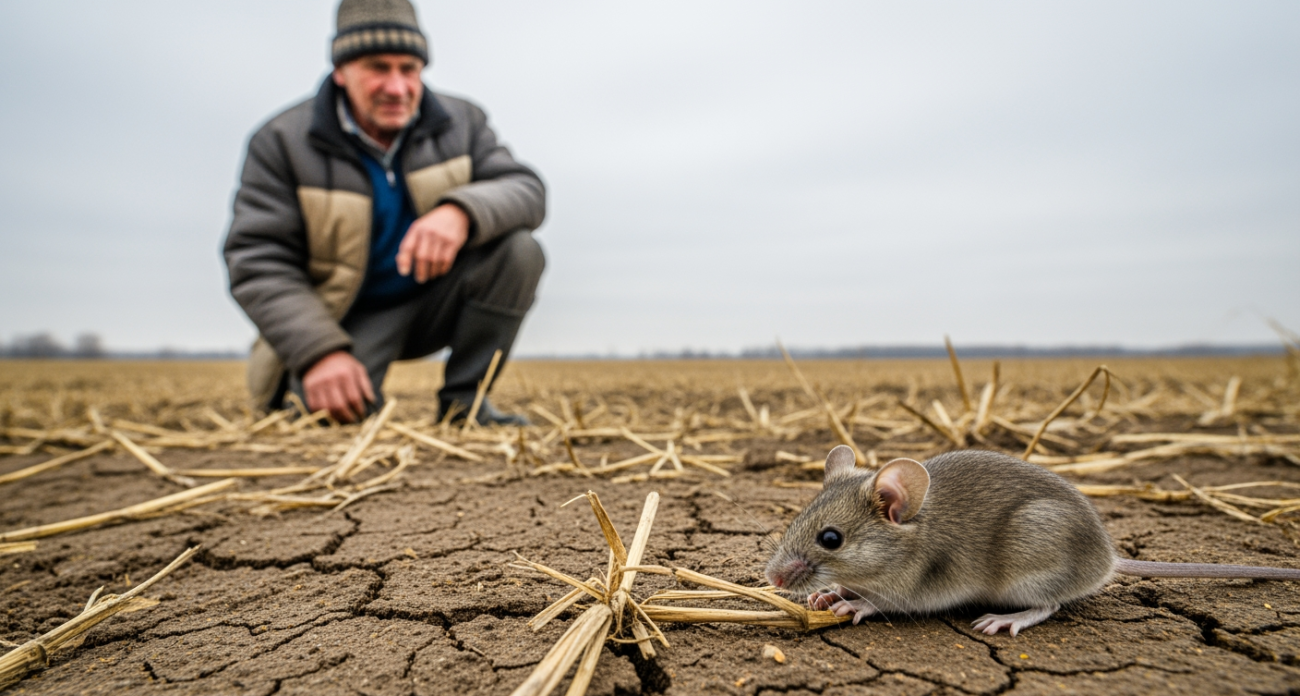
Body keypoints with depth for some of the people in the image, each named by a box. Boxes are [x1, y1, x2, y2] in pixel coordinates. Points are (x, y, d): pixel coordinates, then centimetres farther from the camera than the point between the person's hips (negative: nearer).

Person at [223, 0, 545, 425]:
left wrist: (461, 211, -37)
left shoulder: (461, 123, -2)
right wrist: (320, 352, -29)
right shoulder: (283, 142, -9)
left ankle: (462, 399, -10)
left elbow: (526, 190, -13)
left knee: (519, 248, -23)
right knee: (336, 409, -29)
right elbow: (258, 265, -14)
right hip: (349, 319, -2)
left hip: (436, 302, 2)